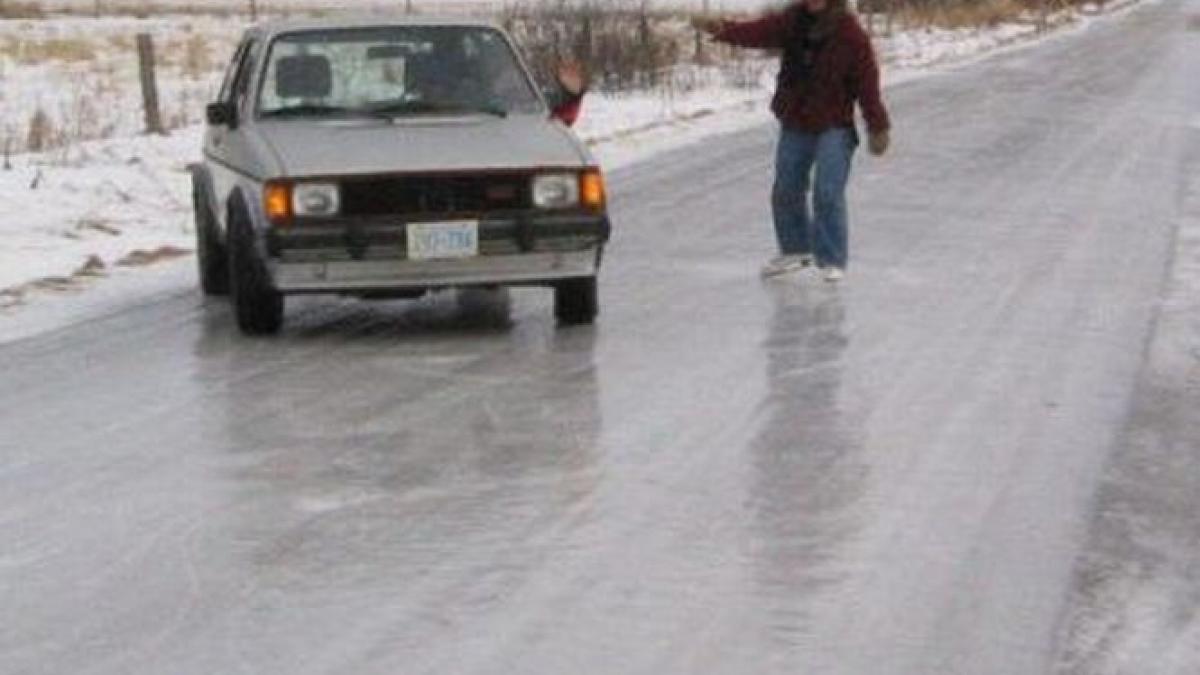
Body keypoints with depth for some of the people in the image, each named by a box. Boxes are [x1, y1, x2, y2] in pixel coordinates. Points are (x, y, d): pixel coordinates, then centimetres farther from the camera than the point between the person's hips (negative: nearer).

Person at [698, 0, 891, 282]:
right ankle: (795, 251, 33)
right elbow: (758, 32, -14)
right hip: (795, 125, 5)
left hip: (833, 127, -5)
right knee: (786, 191, 13)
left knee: (828, 194, -13)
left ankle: (833, 261, -1)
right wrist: (725, 30, -34)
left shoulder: (851, 33, -14)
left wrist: (878, 127, -11)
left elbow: (867, 80, -13)